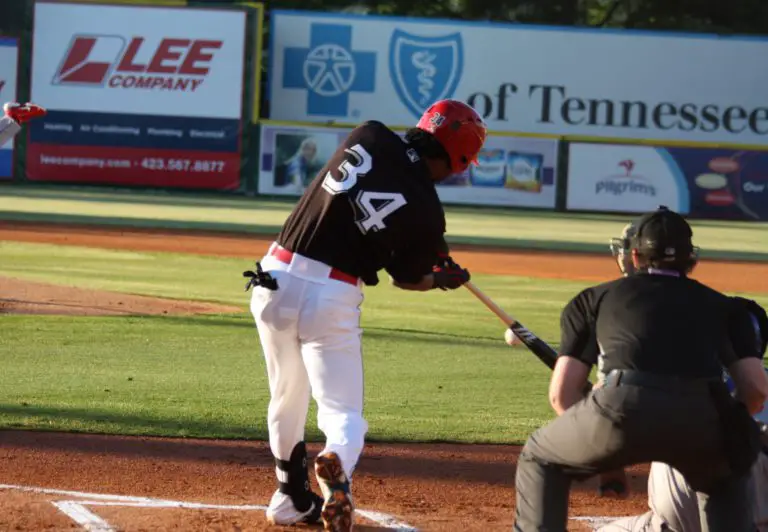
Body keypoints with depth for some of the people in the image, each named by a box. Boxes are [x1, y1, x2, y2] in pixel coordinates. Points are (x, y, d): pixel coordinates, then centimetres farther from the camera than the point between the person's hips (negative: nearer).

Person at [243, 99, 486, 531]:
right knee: (344, 413, 1)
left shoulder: (369, 137, 0)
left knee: (288, 397, 24)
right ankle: (337, 469, -32)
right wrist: (442, 278, 30)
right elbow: (408, 280, 7)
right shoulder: (427, 214, -9)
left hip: (276, 279, 5)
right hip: (332, 299, -4)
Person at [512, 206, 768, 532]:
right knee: (725, 480, 35)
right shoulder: (723, 306, 30)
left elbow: (562, 394, 21)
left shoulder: (596, 298, 29)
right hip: (703, 416, 1)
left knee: (539, 460, 27)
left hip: (624, 407, -1)